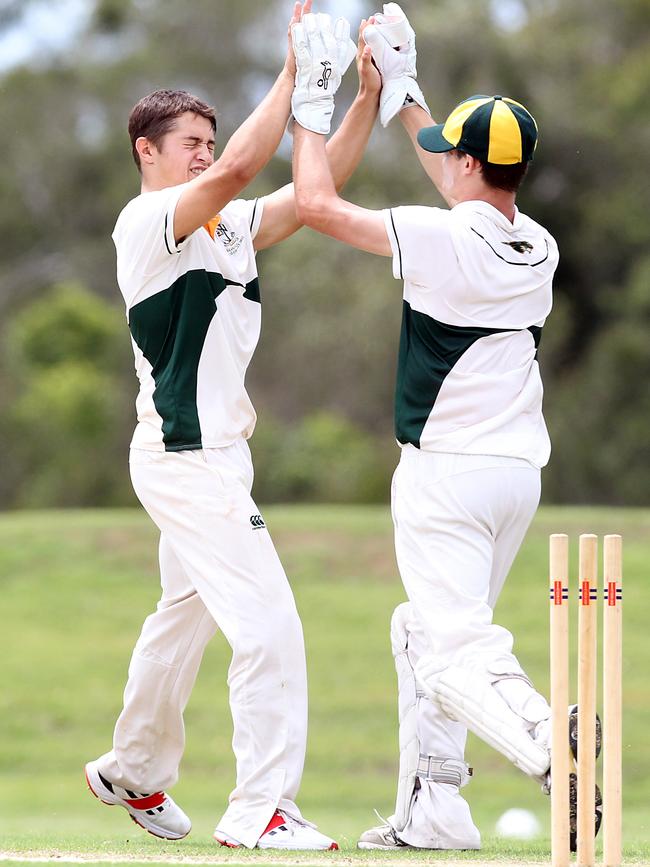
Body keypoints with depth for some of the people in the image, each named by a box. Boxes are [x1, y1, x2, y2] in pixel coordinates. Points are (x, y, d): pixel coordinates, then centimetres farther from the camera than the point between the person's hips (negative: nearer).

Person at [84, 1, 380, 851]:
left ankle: (133, 773, 41)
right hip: (186, 459, -10)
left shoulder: (229, 227, 13)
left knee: (186, 618, 23)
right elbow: (239, 167, -27)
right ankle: (260, 813, -13)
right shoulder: (146, 224, -12)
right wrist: (296, 70, -25)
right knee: (268, 625, -15)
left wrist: (368, 99, -6)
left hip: (216, 455, 10)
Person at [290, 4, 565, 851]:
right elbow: (477, 195, 26)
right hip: (519, 471, 8)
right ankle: (432, 808, 22)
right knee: (424, 632, 22)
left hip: (447, 477, -8)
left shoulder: (440, 238, -15)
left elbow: (317, 203, -9)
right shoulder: (539, 247, 6)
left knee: (456, 657, -16)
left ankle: (559, 749, -40)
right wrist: (401, 91, 32)